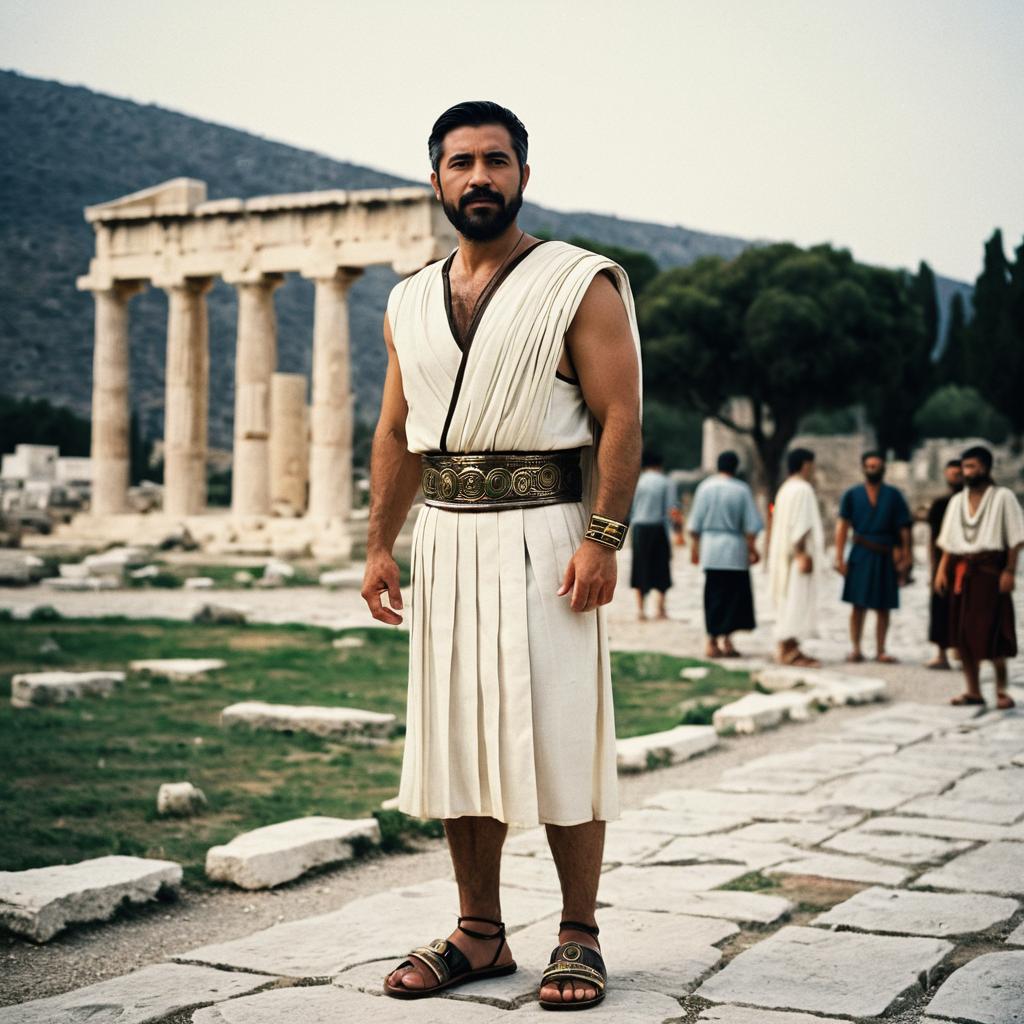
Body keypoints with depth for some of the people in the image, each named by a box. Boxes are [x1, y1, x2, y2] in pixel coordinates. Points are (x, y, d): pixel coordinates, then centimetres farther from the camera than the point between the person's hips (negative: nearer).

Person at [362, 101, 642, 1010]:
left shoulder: (580, 286, -2)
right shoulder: (412, 303, 14)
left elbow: (620, 417, -8)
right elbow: (397, 433, 16)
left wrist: (602, 540, -17)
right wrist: (379, 545, 8)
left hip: (542, 531, -5)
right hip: (446, 535, 5)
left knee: (559, 739, -3)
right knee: (457, 739, 8)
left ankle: (578, 936, 10)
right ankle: (480, 934, 19)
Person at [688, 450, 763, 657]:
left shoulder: (705, 487, 0)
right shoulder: (742, 490, -6)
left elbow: (696, 523, 4)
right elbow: (750, 525, -6)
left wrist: (695, 545, 13)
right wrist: (752, 547, 2)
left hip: (710, 549, 3)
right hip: (735, 550, -3)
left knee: (714, 595, 9)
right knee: (735, 595, 7)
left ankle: (712, 642, 9)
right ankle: (726, 639, 3)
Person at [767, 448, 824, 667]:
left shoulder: (785, 489, 16)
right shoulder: (803, 489, -14)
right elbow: (800, 525, -21)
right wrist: (803, 554, -23)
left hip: (786, 554, 10)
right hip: (799, 552, -10)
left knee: (788, 600, 12)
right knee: (797, 600, -9)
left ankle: (787, 648, 14)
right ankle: (790, 651, -9)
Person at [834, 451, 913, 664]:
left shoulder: (894, 496, 7)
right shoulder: (852, 495, 5)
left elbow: (904, 528, 4)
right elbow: (842, 526, -1)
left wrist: (905, 555, -5)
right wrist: (839, 557, -9)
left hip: (886, 556, 1)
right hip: (861, 554, -1)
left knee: (883, 608, 4)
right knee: (858, 605, -3)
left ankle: (880, 650, 10)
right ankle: (855, 648, 2)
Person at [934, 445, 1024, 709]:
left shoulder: (1003, 497, -1)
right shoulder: (957, 501, 15)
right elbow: (948, 540, 14)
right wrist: (942, 569, 4)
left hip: (989, 569, -5)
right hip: (960, 571, 6)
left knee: (992, 632, -8)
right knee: (963, 632, 4)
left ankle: (1001, 690, 1)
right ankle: (973, 691, 11)